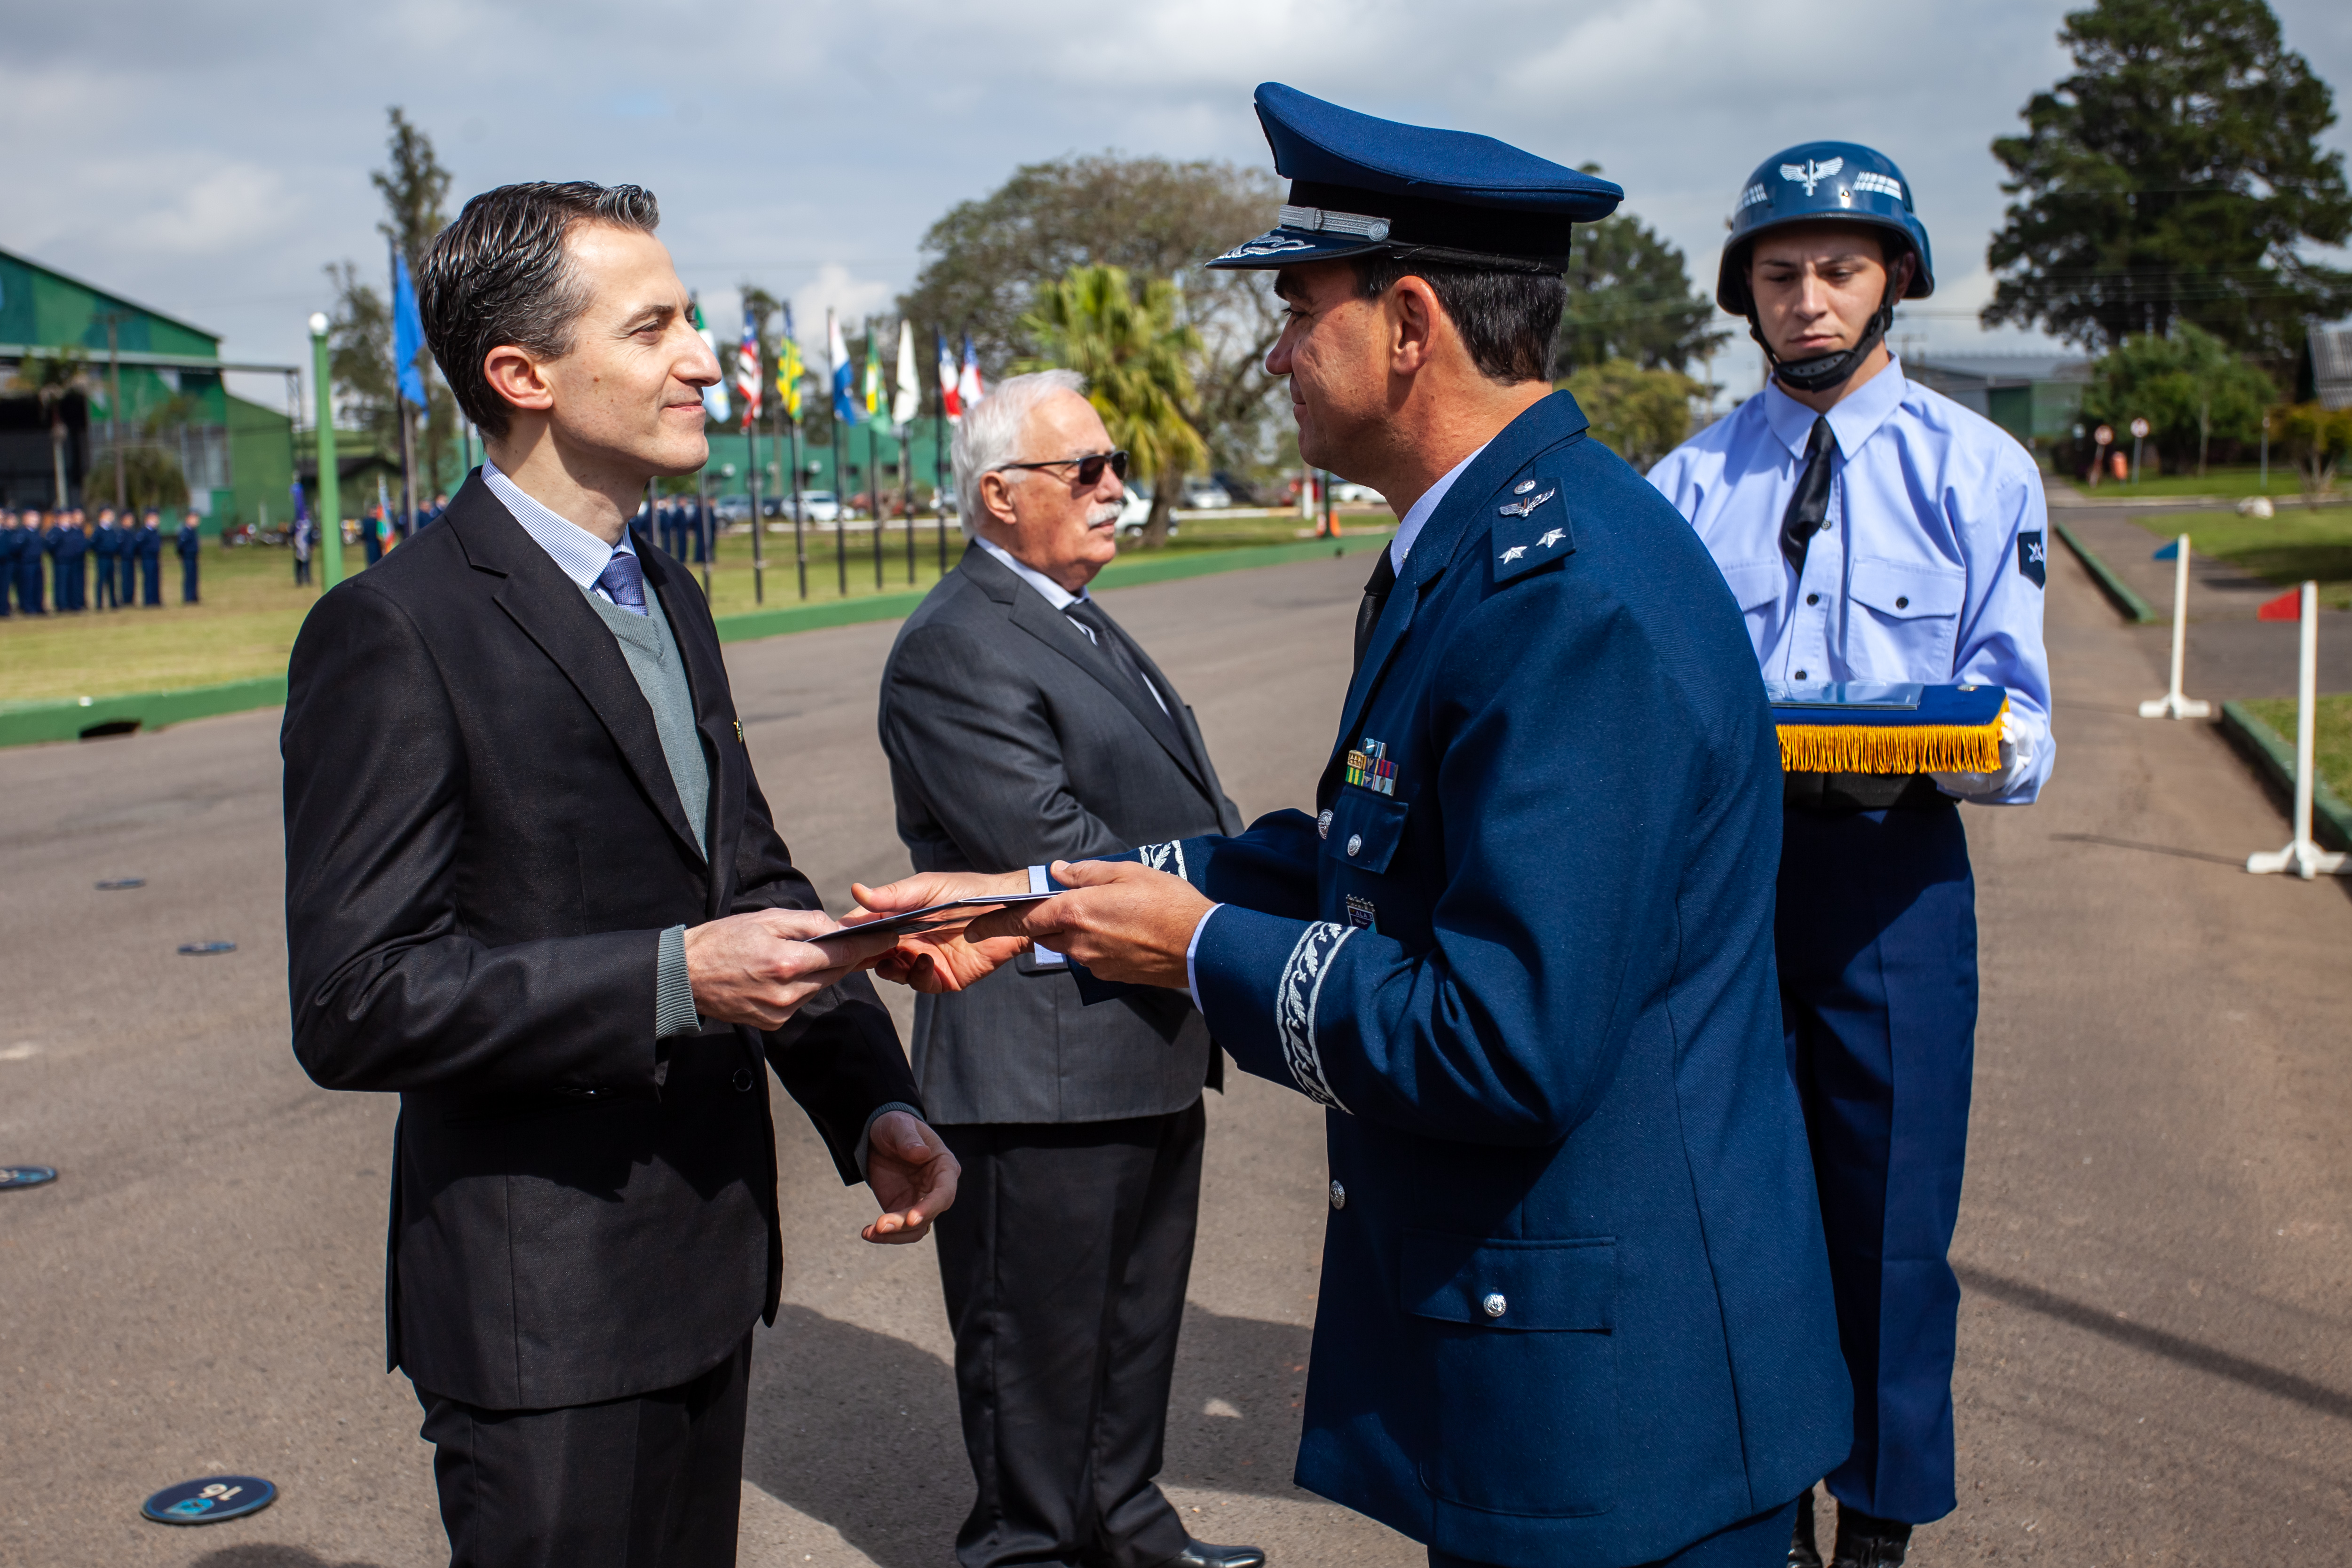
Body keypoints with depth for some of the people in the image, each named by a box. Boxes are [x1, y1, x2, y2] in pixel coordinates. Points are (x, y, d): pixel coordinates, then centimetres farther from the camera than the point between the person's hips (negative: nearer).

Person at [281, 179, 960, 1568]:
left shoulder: (668, 604, 11)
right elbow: (356, 1003, -22)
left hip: (707, 1265, 8)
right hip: (544, 1312, -8)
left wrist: (873, 1101, 1)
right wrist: (677, 978, -27)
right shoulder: (395, 633, -17)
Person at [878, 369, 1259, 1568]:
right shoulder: (954, 650, -17)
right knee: (1041, 1347, 7)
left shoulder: (1083, 626, 14)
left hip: (1149, 1059, 10)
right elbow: (1053, 853, -23)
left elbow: (1187, 814, 17)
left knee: (1137, 1323, 24)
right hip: (1048, 1074, -10)